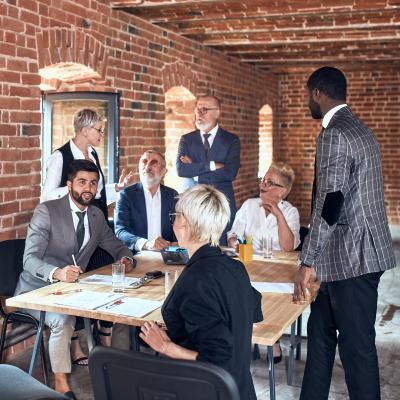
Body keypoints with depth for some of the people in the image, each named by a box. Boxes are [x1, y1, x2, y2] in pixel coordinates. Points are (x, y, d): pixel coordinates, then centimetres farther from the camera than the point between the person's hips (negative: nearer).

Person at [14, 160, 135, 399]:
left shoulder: (97, 215, 6)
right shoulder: (47, 211, -13)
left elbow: (117, 246, 16)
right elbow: (30, 259, -20)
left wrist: (126, 259, -10)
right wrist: (57, 273, -41)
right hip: (38, 289, -5)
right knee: (63, 320, -32)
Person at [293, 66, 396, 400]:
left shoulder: (334, 135, -16)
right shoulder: (359, 129, 16)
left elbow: (330, 204, -23)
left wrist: (307, 263, -20)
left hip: (352, 258, -10)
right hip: (355, 253, 10)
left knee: (356, 345, 2)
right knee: (321, 332, 18)